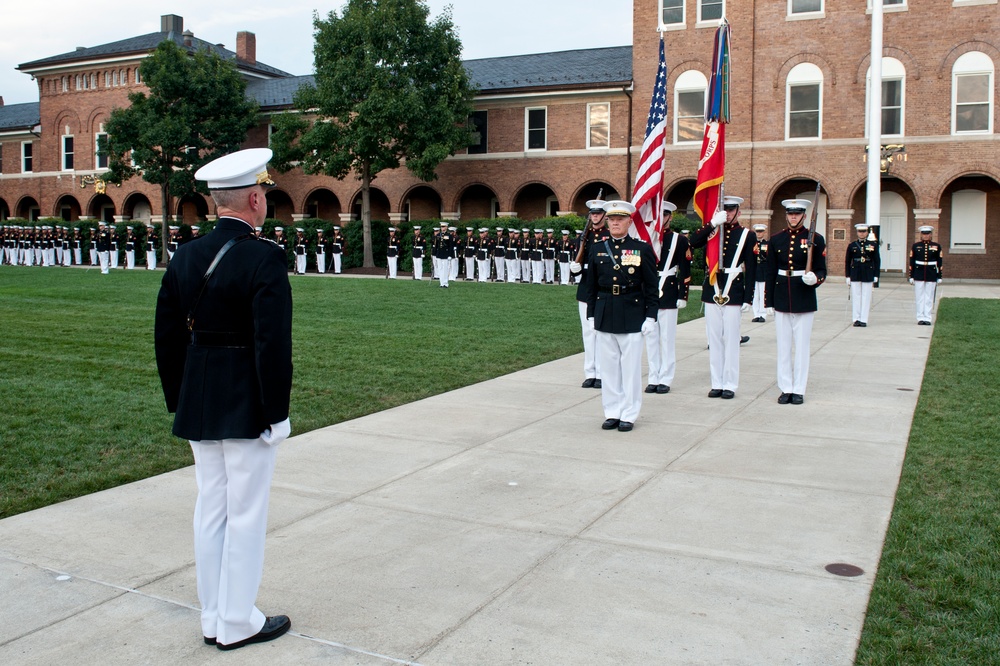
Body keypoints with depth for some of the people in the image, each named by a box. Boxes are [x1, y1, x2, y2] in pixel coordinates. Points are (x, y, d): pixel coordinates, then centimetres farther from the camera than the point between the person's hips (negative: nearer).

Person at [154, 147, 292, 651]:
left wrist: (177, 402, 17)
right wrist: (277, 414, -12)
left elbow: (167, 337, 8)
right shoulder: (264, 259, -17)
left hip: (198, 407, 7)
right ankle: (237, 623, 17)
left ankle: (213, 618, 28)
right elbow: (272, 344, -21)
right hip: (247, 410, -7)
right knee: (246, 514, 5)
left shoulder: (185, 257, 4)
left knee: (211, 509, 16)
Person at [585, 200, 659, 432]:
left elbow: (651, 287, -1)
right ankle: (612, 413, 18)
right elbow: (591, 285, 10)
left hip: (632, 316, -3)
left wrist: (650, 316, -6)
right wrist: (591, 315, 7)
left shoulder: (642, 248, -1)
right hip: (605, 316, 3)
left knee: (631, 368, 3)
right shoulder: (597, 249, 7)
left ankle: (628, 415, 12)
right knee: (608, 367, 8)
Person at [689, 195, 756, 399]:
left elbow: (750, 269, -1)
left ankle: (729, 385, 9)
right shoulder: (712, 231, 8)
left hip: (733, 292, -3)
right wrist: (713, 223, -17)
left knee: (731, 340, 1)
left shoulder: (746, 235, 1)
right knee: (714, 340, 7)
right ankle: (716, 384, 15)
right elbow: (693, 242, -11)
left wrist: (748, 298, -6)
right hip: (712, 290, 3)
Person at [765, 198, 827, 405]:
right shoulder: (776, 239, 6)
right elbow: (770, 272, 7)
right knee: (783, 346, 6)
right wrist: (768, 302, 3)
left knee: (801, 345, 3)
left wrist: (815, 279, -23)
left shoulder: (815, 239, -1)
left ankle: (799, 390, 11)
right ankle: (786, 389, 14)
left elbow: (821, 270, 1)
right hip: (781, 298, 2)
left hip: (804, 300, -2)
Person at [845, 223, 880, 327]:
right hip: (855, 275, 1)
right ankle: (856, 319, 9)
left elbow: (877, 261, 5)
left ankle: (864, 320, 5)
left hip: (868, 275, -1)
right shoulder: (852, 246, 6)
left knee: (866, 297, 1)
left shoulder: (873, 245, 4)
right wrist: (847, 276, 2)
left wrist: (876, 276, -1)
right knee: (856, 297, 2)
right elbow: (847, 262, 8)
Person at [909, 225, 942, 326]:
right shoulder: (915, 246, 4)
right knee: (919, 297, 2)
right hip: (918, 275, 0)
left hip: (931, 275, 0)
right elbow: (912, 262, 4)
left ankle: (927, 318, 6)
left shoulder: (936, 246, 5)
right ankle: (920, 318, 7)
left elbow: (940, 262, 6)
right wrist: (911, 276, 1)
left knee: (929, 298, 2)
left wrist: (939, 277, 3)